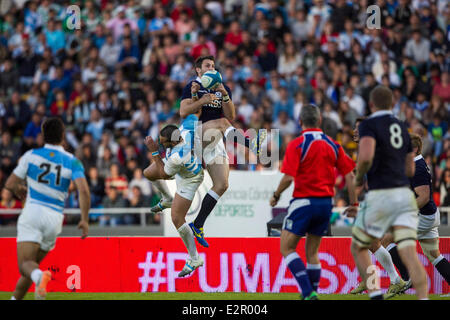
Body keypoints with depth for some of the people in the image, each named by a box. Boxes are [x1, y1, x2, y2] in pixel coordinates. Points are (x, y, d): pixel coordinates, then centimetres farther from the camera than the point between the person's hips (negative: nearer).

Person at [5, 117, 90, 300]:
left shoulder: (31, 155, 5)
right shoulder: (72, 162, 4)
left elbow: (10, 184, 9)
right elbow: (84, 191, -10)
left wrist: (20, 190, 31)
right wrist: (85, 220, -4)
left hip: (32, 212, -2)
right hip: (55, 218, 3)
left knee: (25, 264, -14)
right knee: (32, 264, 19)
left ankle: (40, 276, -47)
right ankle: (15, 298, 17)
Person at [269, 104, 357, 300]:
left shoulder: (297, 145, -9)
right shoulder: (333, 145, 6)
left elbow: (288, 177, -17)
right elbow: (349, 175, 4)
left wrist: (276, 196, -1)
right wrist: (354, 204, 9)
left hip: (304, 201, -5)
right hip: (326, 203, 5)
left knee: (286, 248, 2)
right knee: (312, 252, 15)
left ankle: (308, 292, -13)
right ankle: (312, 294, 13)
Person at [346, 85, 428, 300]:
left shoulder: (369, 125, -4)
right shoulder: (402, 128, 17)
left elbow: (366, 156, -21)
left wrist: (359, 177, -3)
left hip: (380, 196, -5)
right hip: (404, 193, 5)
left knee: (358, 248, 14)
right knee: (409, 254, -7)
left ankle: (376, 295, 2)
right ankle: (423, 300, -22)